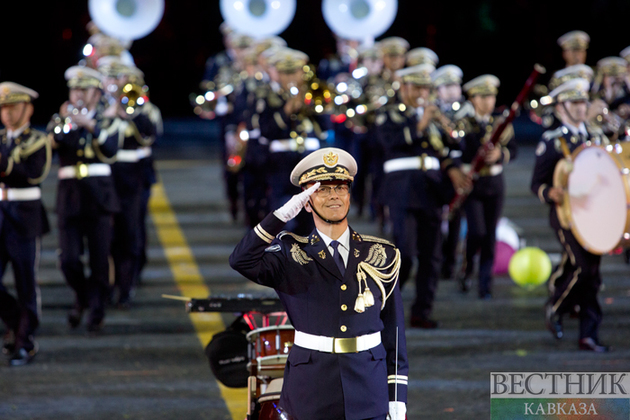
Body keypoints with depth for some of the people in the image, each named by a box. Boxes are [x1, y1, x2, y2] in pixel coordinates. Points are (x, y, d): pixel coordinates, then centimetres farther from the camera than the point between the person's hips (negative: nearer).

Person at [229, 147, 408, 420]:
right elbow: (242, 261, -18)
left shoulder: (380, 256, 7)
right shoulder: (292, 256, 2)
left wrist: (397, 397, 4)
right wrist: (282, 215, -24)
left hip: (367, 395, 1)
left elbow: (393, 329, 8)